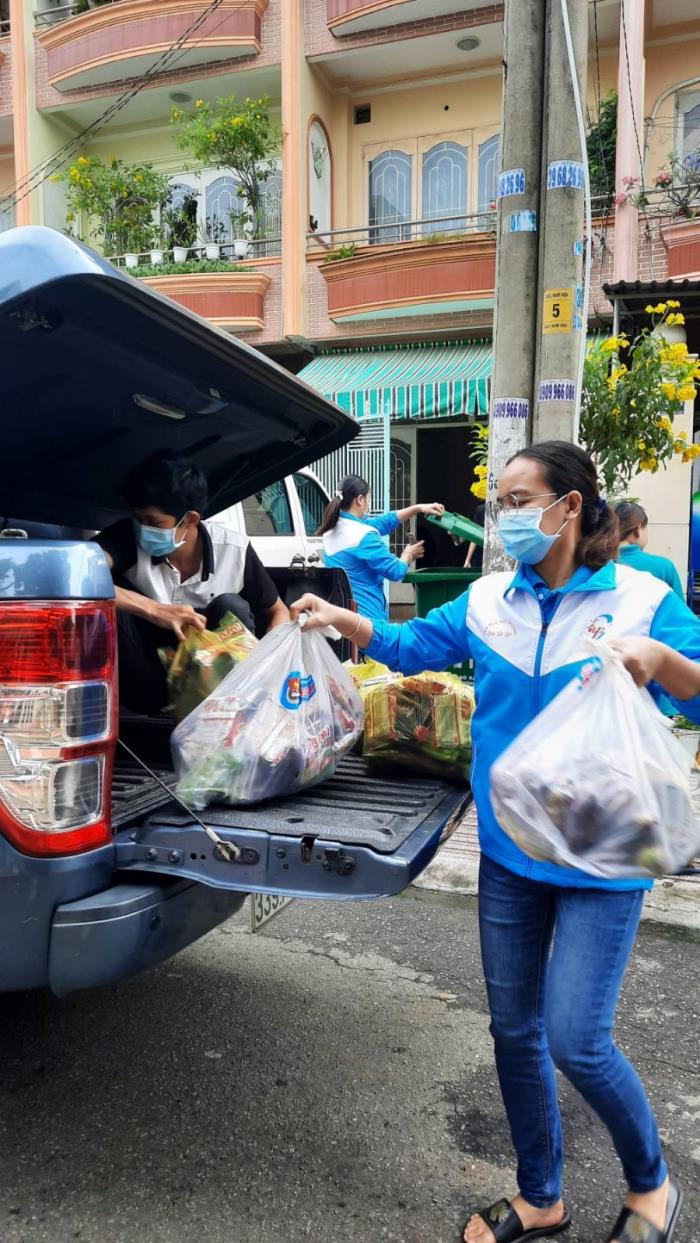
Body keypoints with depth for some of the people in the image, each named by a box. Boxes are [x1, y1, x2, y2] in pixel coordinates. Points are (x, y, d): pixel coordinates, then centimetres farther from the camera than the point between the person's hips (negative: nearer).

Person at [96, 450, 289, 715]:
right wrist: (155, 610, -44)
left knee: (230, 607, -28)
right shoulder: (130, 537, -18)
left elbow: (278, 611, 1)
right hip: (150, 677, 0)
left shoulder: (234, 549, -14)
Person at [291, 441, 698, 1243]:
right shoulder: (488, 600, 3)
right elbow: (414, 644, 10)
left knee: (575, 1040, -5)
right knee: (514, 1028, 13)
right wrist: (342, 621, -4)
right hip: (508, 847, 5)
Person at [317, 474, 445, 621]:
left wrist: (418, 508, 15)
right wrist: (408, 555, 11)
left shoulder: (333, 527, 8)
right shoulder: (364, 536, -19)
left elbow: (381, 522, 15)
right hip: (364, 614, -9)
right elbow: (396, 572, -10)